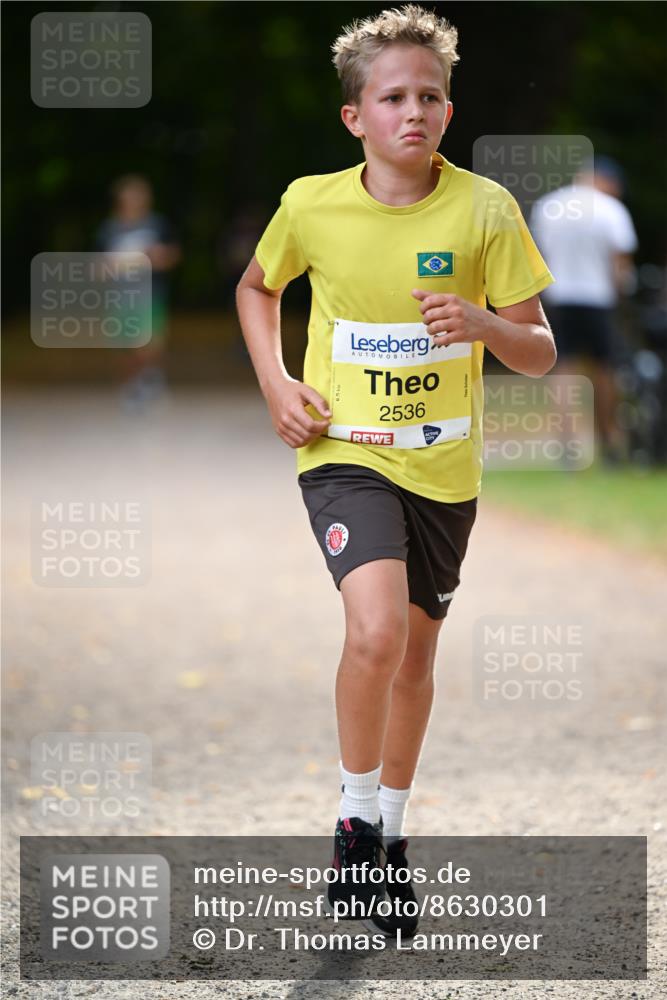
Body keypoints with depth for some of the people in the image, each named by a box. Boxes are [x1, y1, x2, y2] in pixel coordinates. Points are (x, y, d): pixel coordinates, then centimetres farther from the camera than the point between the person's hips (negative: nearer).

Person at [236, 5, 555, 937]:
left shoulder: (485, 209, -9)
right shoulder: (311, 204, -8)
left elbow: (540, 353, -5)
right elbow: (257, 287, 14)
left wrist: (483, 323, -26)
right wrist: (275, 382, -1)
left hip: (443, 465, 2)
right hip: (344, 451, -2)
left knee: (415, 654, 15)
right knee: (377, 629, -25)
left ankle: (391, 837, 36)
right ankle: (356, 820, -4)